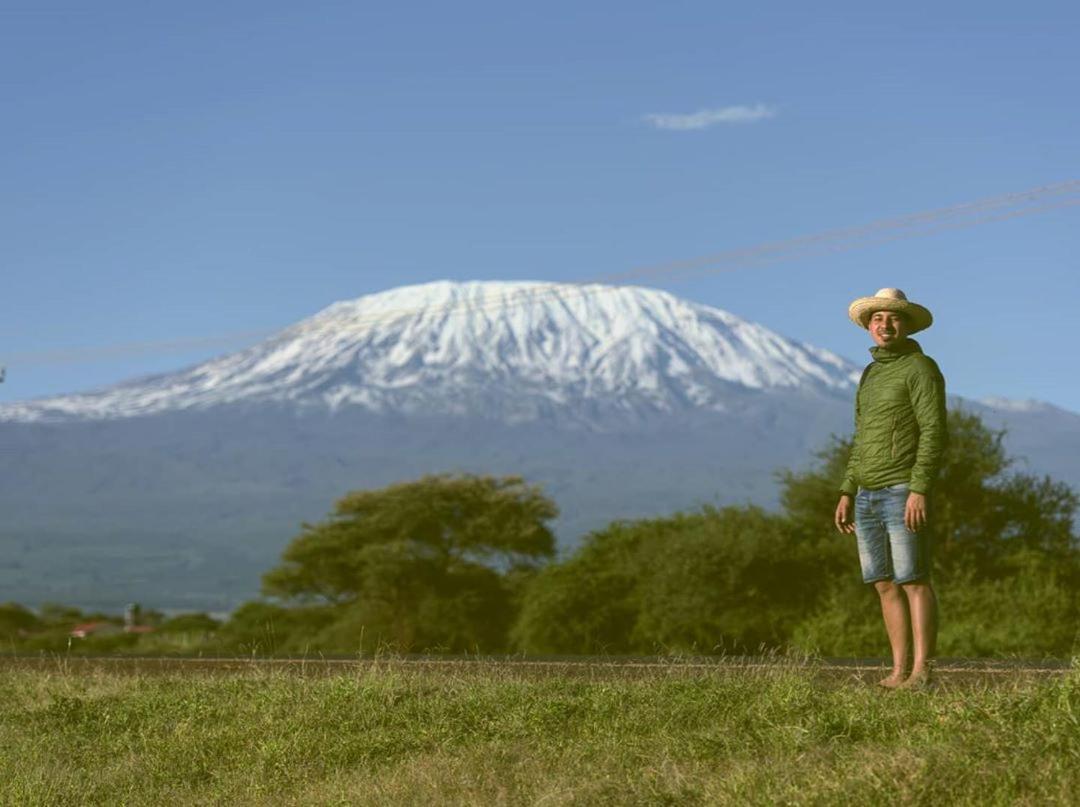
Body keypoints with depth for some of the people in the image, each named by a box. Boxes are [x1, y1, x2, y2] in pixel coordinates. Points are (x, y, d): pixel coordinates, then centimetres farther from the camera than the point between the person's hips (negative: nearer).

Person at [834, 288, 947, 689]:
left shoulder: (920, 367, -7)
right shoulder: (871, 374, 19)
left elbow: (935, 431, -15)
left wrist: (920, 489, -24)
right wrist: (847, 494, 15)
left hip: (904, 493, -8)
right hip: (869, 498, 8)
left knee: (914, 581, -8)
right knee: (885, 585, 5)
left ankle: (922, 672, -6)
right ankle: (899, 672, 8)